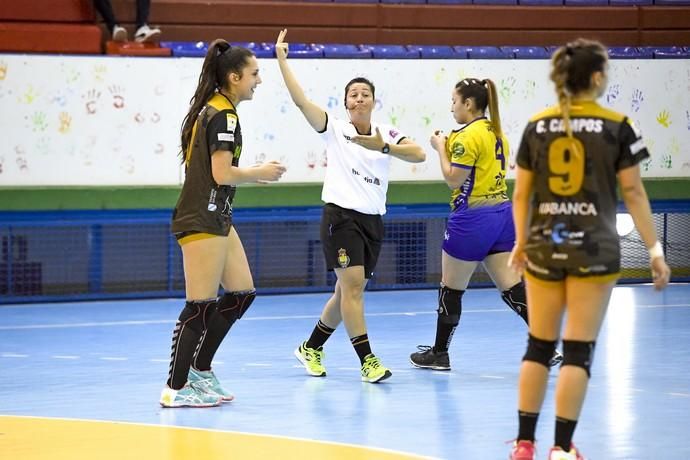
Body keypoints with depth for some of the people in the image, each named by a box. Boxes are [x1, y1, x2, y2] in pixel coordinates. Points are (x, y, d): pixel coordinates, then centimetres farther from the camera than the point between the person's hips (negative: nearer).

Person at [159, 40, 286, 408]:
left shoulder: (211, 109, 15)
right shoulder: (223, 114, -15)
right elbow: (223, 173, -21)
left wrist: (252, 173, 13)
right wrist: (261, 172, -6)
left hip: (215, 218, 10)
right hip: (202, 220, -10)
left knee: (242, 293, 13)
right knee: (201, 306, -7)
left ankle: (199, 370, 20)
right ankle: (175, 388, -3)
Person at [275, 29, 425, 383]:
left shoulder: (386, 133, 7)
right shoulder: (335, 129, -1)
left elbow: (418, 154, -9)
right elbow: (300, 100, -12)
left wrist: (383, 147, -23)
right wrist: (281, 59, -18)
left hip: (373, 221, 5)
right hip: (341, 216, -5)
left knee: (348, 291, 12)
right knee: (352, 286, -15)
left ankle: (311, 348, 29)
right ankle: (368, 361, -15)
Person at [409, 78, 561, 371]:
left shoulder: (468, 136, -15)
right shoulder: (496, 133, 12)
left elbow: (453, 180, -15)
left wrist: (441, 149, -3)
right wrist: (450, 148, 14)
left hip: (472, 219, -8)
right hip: (502, 213, 8)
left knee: (451, 289, 7)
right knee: (512, 287, 5)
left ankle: (439, 354, 18)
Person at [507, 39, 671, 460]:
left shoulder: (537, 127, 2)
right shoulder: (616, 127, -6)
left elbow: (521, 194, 6)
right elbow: (633, 193, -5)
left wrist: (521, 244, 19)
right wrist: (655, 248, 0)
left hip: (544, 248, 3)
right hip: (594, 250, -3)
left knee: (539, 347, 12)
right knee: (578, 352, 1)